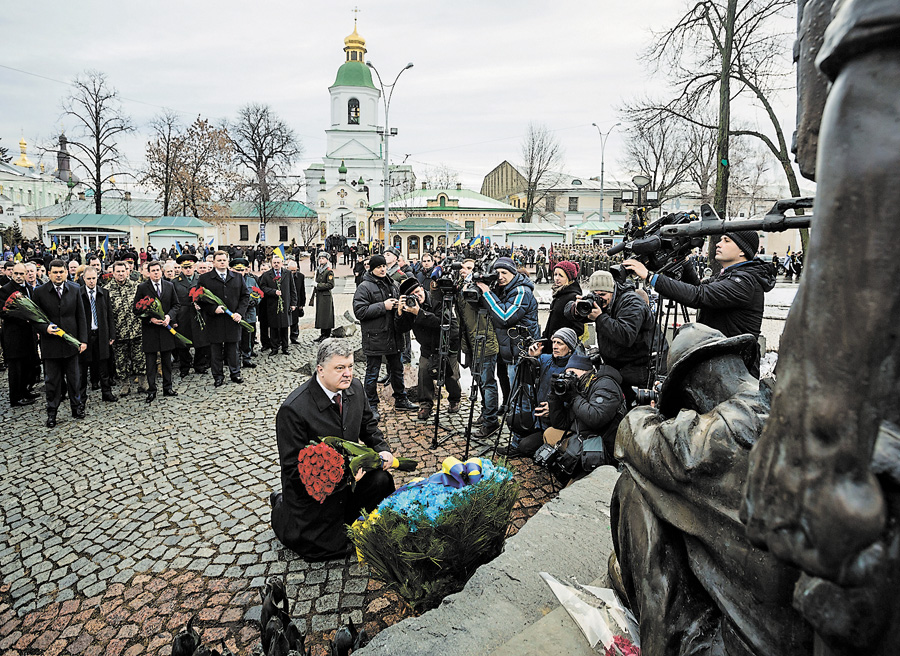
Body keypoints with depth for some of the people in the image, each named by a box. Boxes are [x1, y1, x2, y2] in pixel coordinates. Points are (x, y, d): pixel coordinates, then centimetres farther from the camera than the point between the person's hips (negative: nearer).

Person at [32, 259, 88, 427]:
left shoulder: (75, 290, 2)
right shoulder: (40, 292, -2)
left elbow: (81, 317, 3)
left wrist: (83, 339, -1)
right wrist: (45, 328, -17)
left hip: (71, 342, 1)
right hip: (50, 343, -1)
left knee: (74, 378, 10)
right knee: (51, 380, 7)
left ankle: (76, 407, 25)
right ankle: (52, 412, 20)